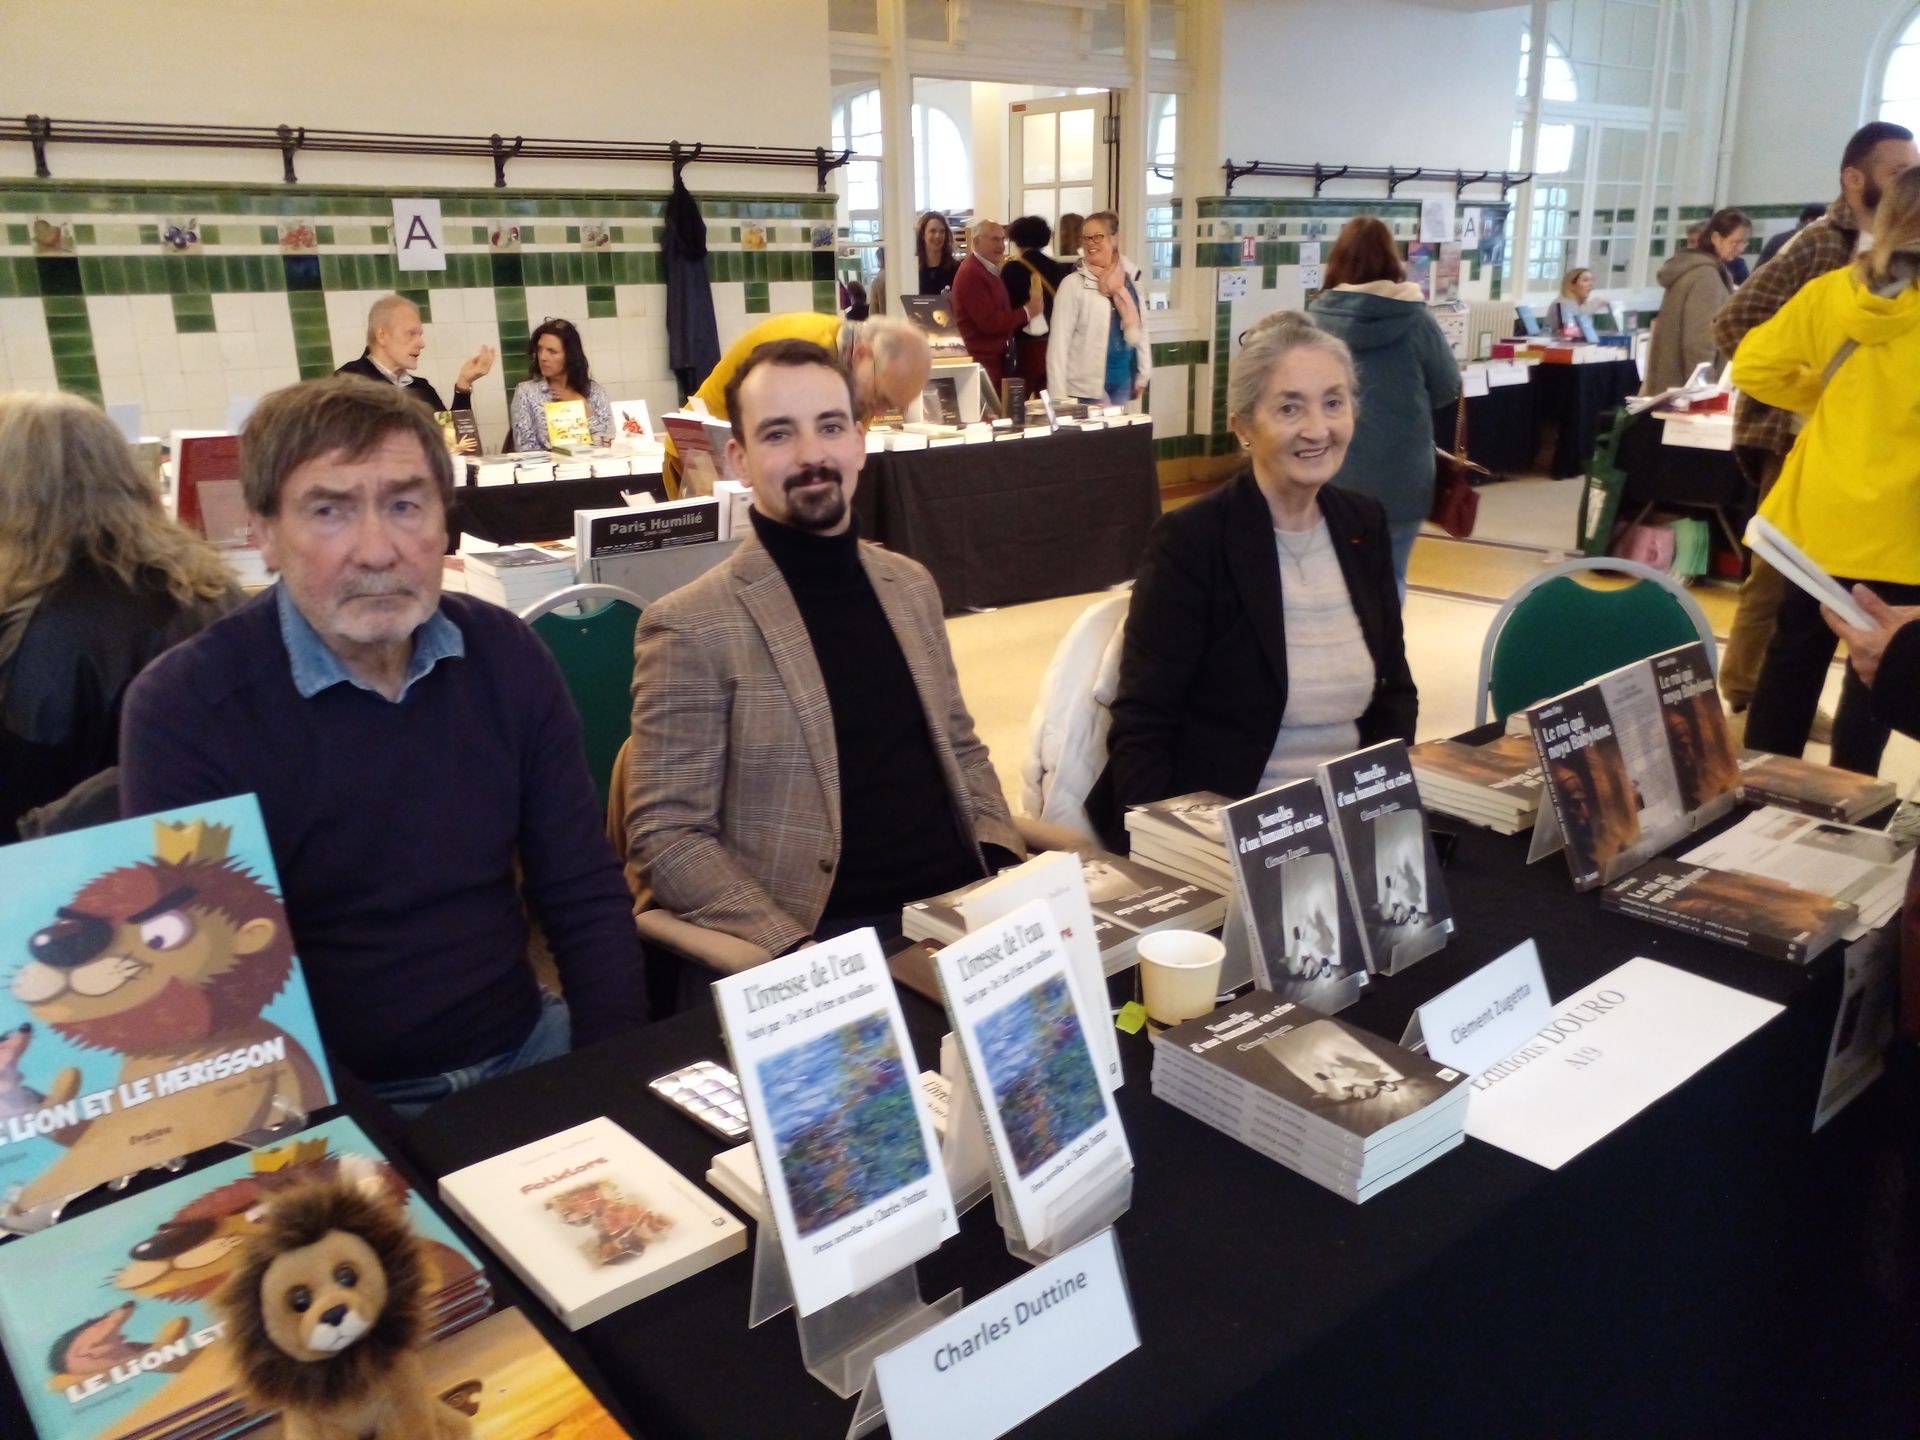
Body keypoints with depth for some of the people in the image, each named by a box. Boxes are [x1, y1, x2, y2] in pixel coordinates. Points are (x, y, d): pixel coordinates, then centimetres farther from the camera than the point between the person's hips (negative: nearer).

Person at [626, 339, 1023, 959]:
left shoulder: (910, 586, 10)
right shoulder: (692, 627, -8)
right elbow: (666, 839, -8)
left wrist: (1006, 867, 3)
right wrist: (797, 951, -18)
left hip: (964, 907, 6)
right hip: (837, 937, -5)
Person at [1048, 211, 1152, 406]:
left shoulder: (1130, 279, 7)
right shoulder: (1073, 284, -8)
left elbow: (1139, 327, 14)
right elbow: (1059, 341, -11)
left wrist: (1142, 375, 13)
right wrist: (1059, 396, -16)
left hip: (1123, 381, 5)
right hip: (1085, 388, -5)